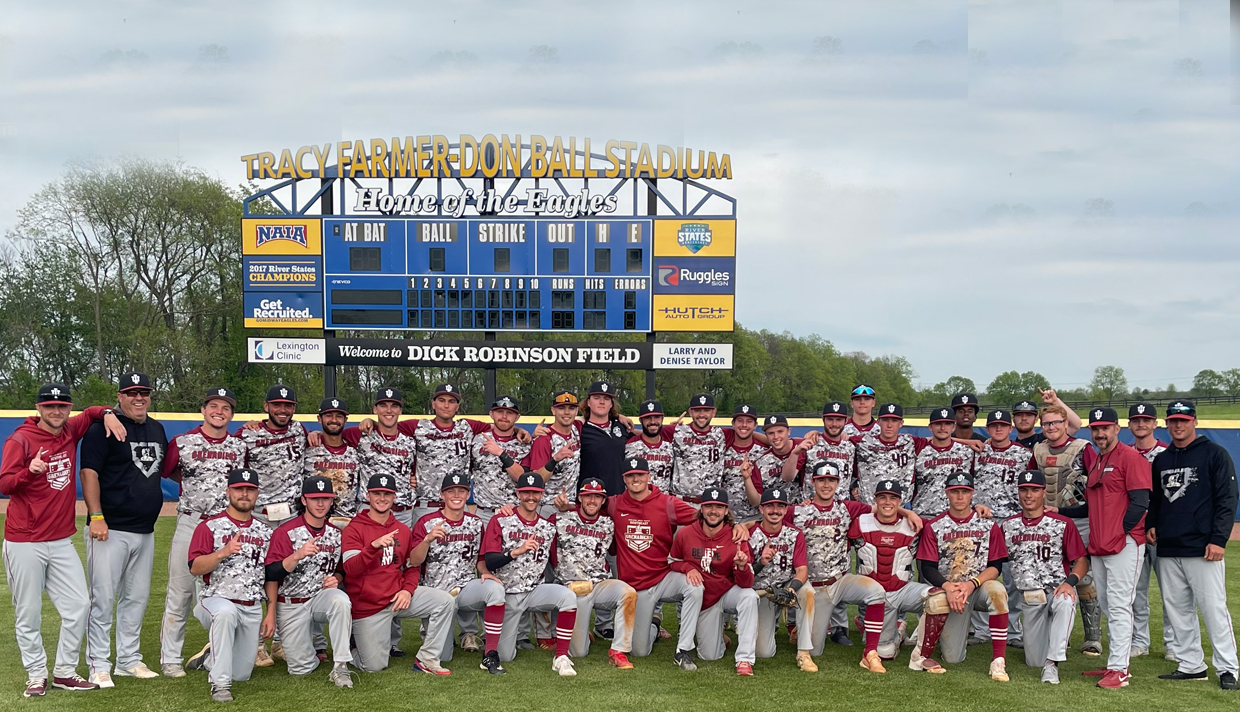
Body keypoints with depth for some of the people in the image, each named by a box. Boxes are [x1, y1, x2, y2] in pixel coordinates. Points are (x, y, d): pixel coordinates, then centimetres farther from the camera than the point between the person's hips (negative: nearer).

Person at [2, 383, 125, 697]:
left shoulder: (70, 432, 8)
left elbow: (91, 412, 27)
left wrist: (108, 414, 4)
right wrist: (30, 471, -34)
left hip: (62, 541, 6)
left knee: (79, 606, 3)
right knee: (28, 613, 1)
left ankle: (64, 672, 14)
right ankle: (36, 675, 14)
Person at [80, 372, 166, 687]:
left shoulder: (157, 429, 15)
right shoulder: (103, 427, -7)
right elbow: (89, 472, -13)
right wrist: (96, 517, -21)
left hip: (145, 531, 7)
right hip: (110, 530, -7)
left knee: (137, 597, 13)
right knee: (103, 598, -5)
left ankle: (129, 660, 23)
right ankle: (98, 665, 2)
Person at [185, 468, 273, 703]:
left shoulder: (265, 532, 11)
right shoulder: (210, 526, -1)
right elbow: (194, 568, -12)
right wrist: (222, 553, -28)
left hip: (253, 610, 5)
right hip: (216, 600, -4)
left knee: (241, 674, 4)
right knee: (226, 612, -41)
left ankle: (209, 658, 36)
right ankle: (220, 683, -31)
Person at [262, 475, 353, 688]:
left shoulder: (337, 535, 5)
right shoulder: (286, 532, -8)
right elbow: (271, 575, -13)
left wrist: (336, 579, -3)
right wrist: (298, 555, -29)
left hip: (321, 598, 2)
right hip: (290, 605, -2)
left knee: (341, 601, -35)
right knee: (301, 668, -5)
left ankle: (340, 667, -28)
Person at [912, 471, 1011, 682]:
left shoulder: (988, 525, 3)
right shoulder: (934, 527, 1)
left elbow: (995, 566, -2)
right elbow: (928, 568, -4)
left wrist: (972, 584, -20)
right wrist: (948, 587, -24)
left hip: (979, 587, 1)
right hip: (947, 588, -1)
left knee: (997, 590, -35)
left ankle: (998, 661, -27)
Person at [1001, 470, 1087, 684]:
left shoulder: (1063, 524, -3)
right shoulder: (1008, 526, 9)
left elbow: (1082, 561, -6)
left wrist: (1070, 582, -22)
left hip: (1057, 590, -4)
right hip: (1028, 599, 4)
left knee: (1066, 602, -42)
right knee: (1034, 661, 4)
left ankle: (1052, 663, -36)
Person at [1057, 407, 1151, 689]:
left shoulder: (1130, 457, -5)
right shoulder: (1093, 461, 19)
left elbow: (1140, 502, -13)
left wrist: (1121, 532, -14)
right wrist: (1059, 512, 18)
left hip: (1124, 544, -8)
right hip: (1098, 546, 8)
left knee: (1119, 606, -9)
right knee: (1108, 608, 11)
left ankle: (1119, 671, -8)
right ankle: (1114, 664, 18)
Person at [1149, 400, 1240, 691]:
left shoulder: (1214, 454, -1)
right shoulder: (1161, 459, 17)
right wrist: (1151, 524, 8)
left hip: (1202, 548, -6)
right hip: (1167, 550, 6)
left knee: (1214, 609, -8)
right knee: (1177, 610, 8)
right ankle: (1191, 665, 16)